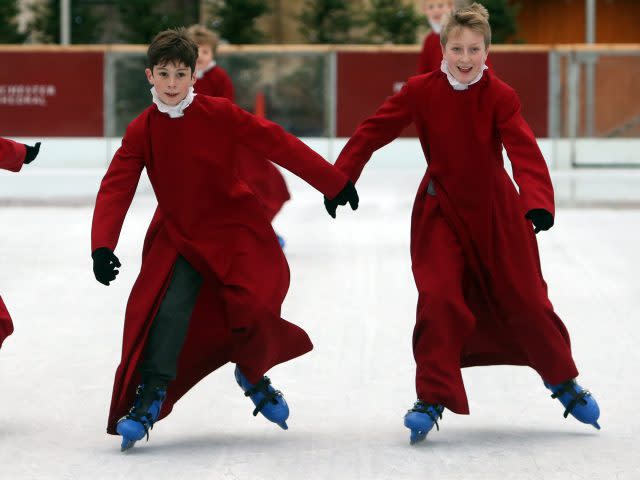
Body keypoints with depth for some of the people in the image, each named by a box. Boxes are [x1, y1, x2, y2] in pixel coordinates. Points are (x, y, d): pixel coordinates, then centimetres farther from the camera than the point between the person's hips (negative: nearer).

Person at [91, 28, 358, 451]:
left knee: (252, 308, -15)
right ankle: (149, 398, -8)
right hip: (180, 235, 2)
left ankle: (253, 375, 17)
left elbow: (276, 143, -11)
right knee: (169, 309, -17)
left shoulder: (218, 113, -12)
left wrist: (334, 182, -10)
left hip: (237, 229, -2)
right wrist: (103, 246, -23)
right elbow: (116, 188, -9)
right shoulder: (142, 131, -5)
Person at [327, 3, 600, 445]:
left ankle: (563, 379, 31)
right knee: (441, 299, -16)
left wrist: (538, 201, -41)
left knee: (524, 297, 8)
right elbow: (374, 131, -7)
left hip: (496, 210, 0)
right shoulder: (421, 91, -11)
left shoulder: (500, 96, -14)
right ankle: (432, 398, -4)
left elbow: (525, 151, -26)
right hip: (441, 210, 0)